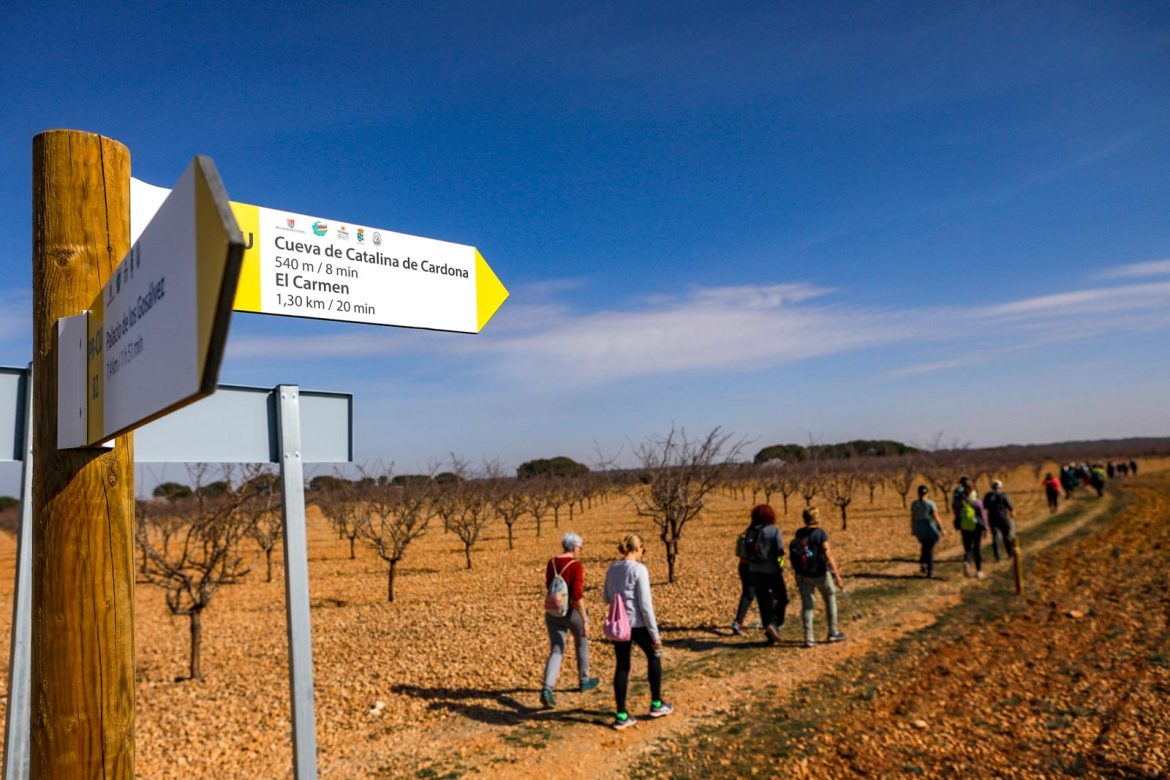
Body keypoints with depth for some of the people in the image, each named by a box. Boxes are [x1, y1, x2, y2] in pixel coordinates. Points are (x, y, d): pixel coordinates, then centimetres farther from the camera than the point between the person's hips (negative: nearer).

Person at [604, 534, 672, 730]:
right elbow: (645, 604, -15)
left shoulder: (612, 568, 4)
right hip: (638, 623, -5)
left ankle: (621, 715, 11)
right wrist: (655, 634, -10)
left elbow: (607, 598, 12)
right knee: (653, 657, 19)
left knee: (622, 666, 10)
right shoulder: (639, 569, -15)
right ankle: (656, 704, 29)